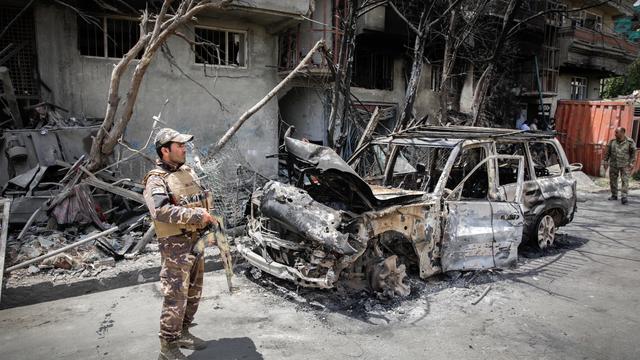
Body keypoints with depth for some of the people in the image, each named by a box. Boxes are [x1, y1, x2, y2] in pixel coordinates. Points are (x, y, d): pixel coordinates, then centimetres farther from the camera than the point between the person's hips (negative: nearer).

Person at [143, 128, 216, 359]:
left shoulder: (188, 172, 11)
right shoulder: (156, 179, -15)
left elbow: (203, 198, 22)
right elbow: (160, 211, -31)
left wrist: (208, 216, 6)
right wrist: (195, 214, -31)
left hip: (196, 241, 8)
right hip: (176, 245, -8)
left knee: (193, 294, 18)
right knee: (176, 298, -2)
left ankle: (183, 333, 35)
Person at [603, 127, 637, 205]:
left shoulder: (630, 142, -4)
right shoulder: (612, 141, 4)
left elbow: (633, 153, -1)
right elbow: (607, 152, 9)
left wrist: (632, 163, -6)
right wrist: (606, 162, 5)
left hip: (625, 165, -3)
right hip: (613, 164, 3)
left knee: (625, 180, -8)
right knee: (612, 180, 6)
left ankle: (624, 197, -11)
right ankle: (614, 195, 18)